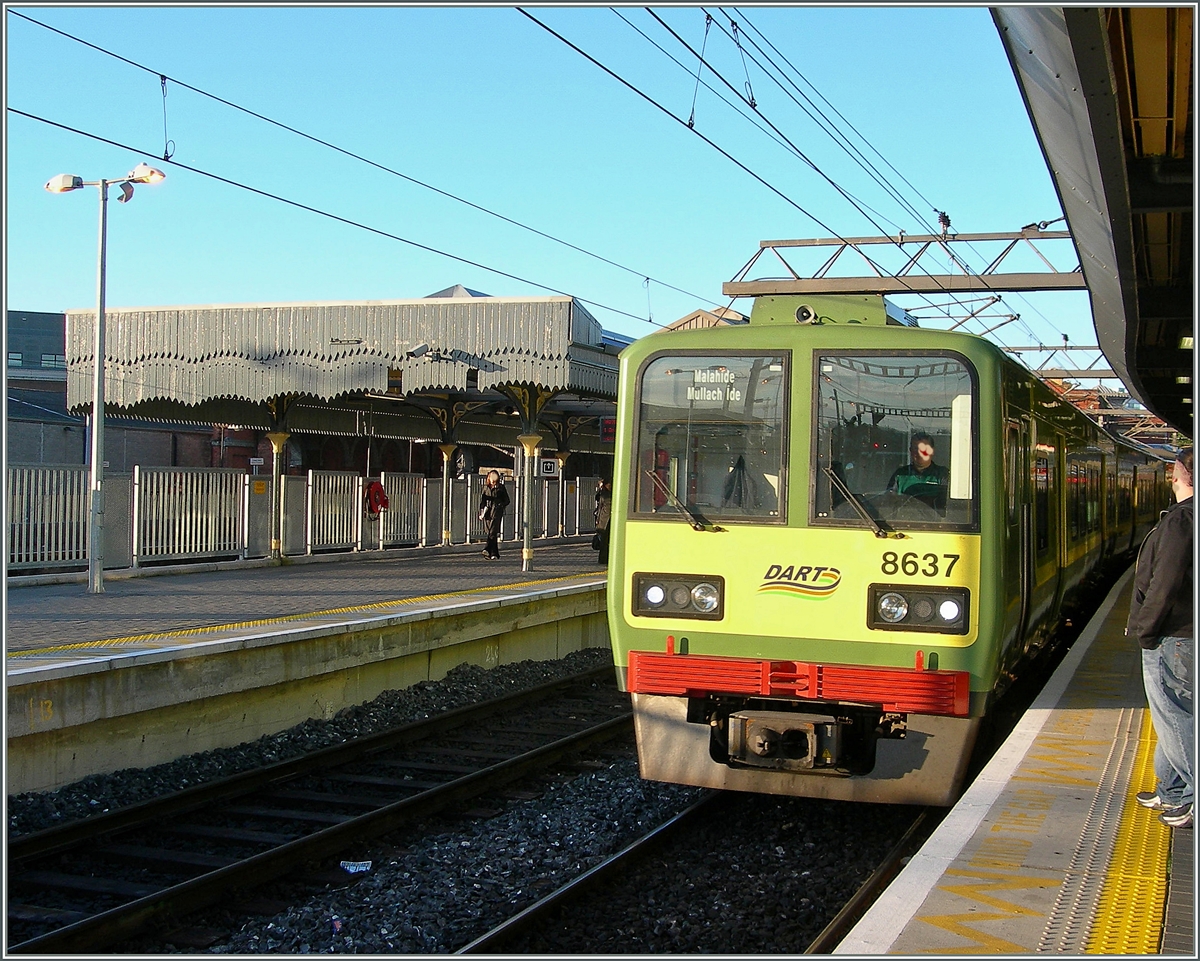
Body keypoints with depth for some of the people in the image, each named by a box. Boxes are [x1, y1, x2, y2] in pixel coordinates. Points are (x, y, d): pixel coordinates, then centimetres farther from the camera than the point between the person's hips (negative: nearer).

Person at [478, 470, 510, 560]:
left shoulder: (501, 488, 8)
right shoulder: (485, 488, 15)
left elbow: (506, 501, 12)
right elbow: (481, 501, 16)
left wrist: (500, 505, -2)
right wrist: (481, 513, 9)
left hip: (497, 512, -3)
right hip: (487, 511, 3)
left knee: (493, 532, -17)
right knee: (490, 532, 1)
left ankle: (488, 549, -27)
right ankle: (495, 554, 7)